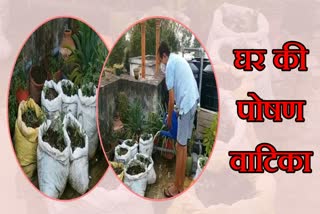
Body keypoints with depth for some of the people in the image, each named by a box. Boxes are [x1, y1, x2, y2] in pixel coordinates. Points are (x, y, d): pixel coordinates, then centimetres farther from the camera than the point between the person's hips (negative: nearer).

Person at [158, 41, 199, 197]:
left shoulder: (169, 65, -7)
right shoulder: (179, 59, 21)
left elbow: (171, 98, -8)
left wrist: (169, 119, 5)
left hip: (186, 105, -9)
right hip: (193, 101, 9)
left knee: (180, 147, -1)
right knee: (183, 145, 15)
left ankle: (176, 188, 9)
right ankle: (180, 185, 23)